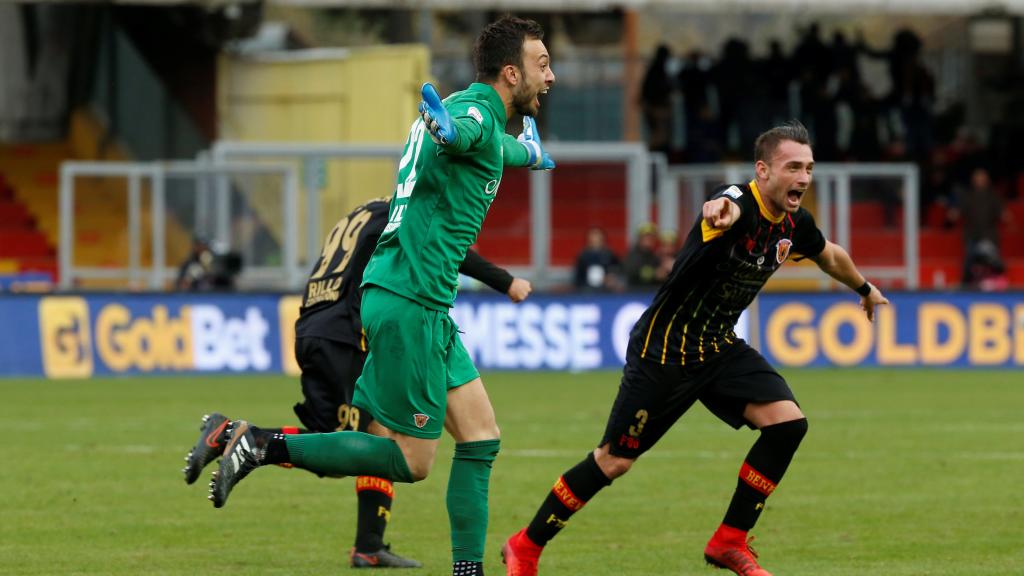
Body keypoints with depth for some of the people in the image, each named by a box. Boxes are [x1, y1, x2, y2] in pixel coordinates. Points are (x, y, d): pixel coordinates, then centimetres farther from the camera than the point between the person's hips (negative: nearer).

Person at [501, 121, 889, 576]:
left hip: (719, 348, 7)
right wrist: (721, 213, -78)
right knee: (614, 461, -1)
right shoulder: (742, 202, -26)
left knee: (787, 422, -13)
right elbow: (722, 209, -54)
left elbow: (830, 255, 24)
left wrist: (864, 288, 40)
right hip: (663, 348, -7)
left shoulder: (794, 223, -1)